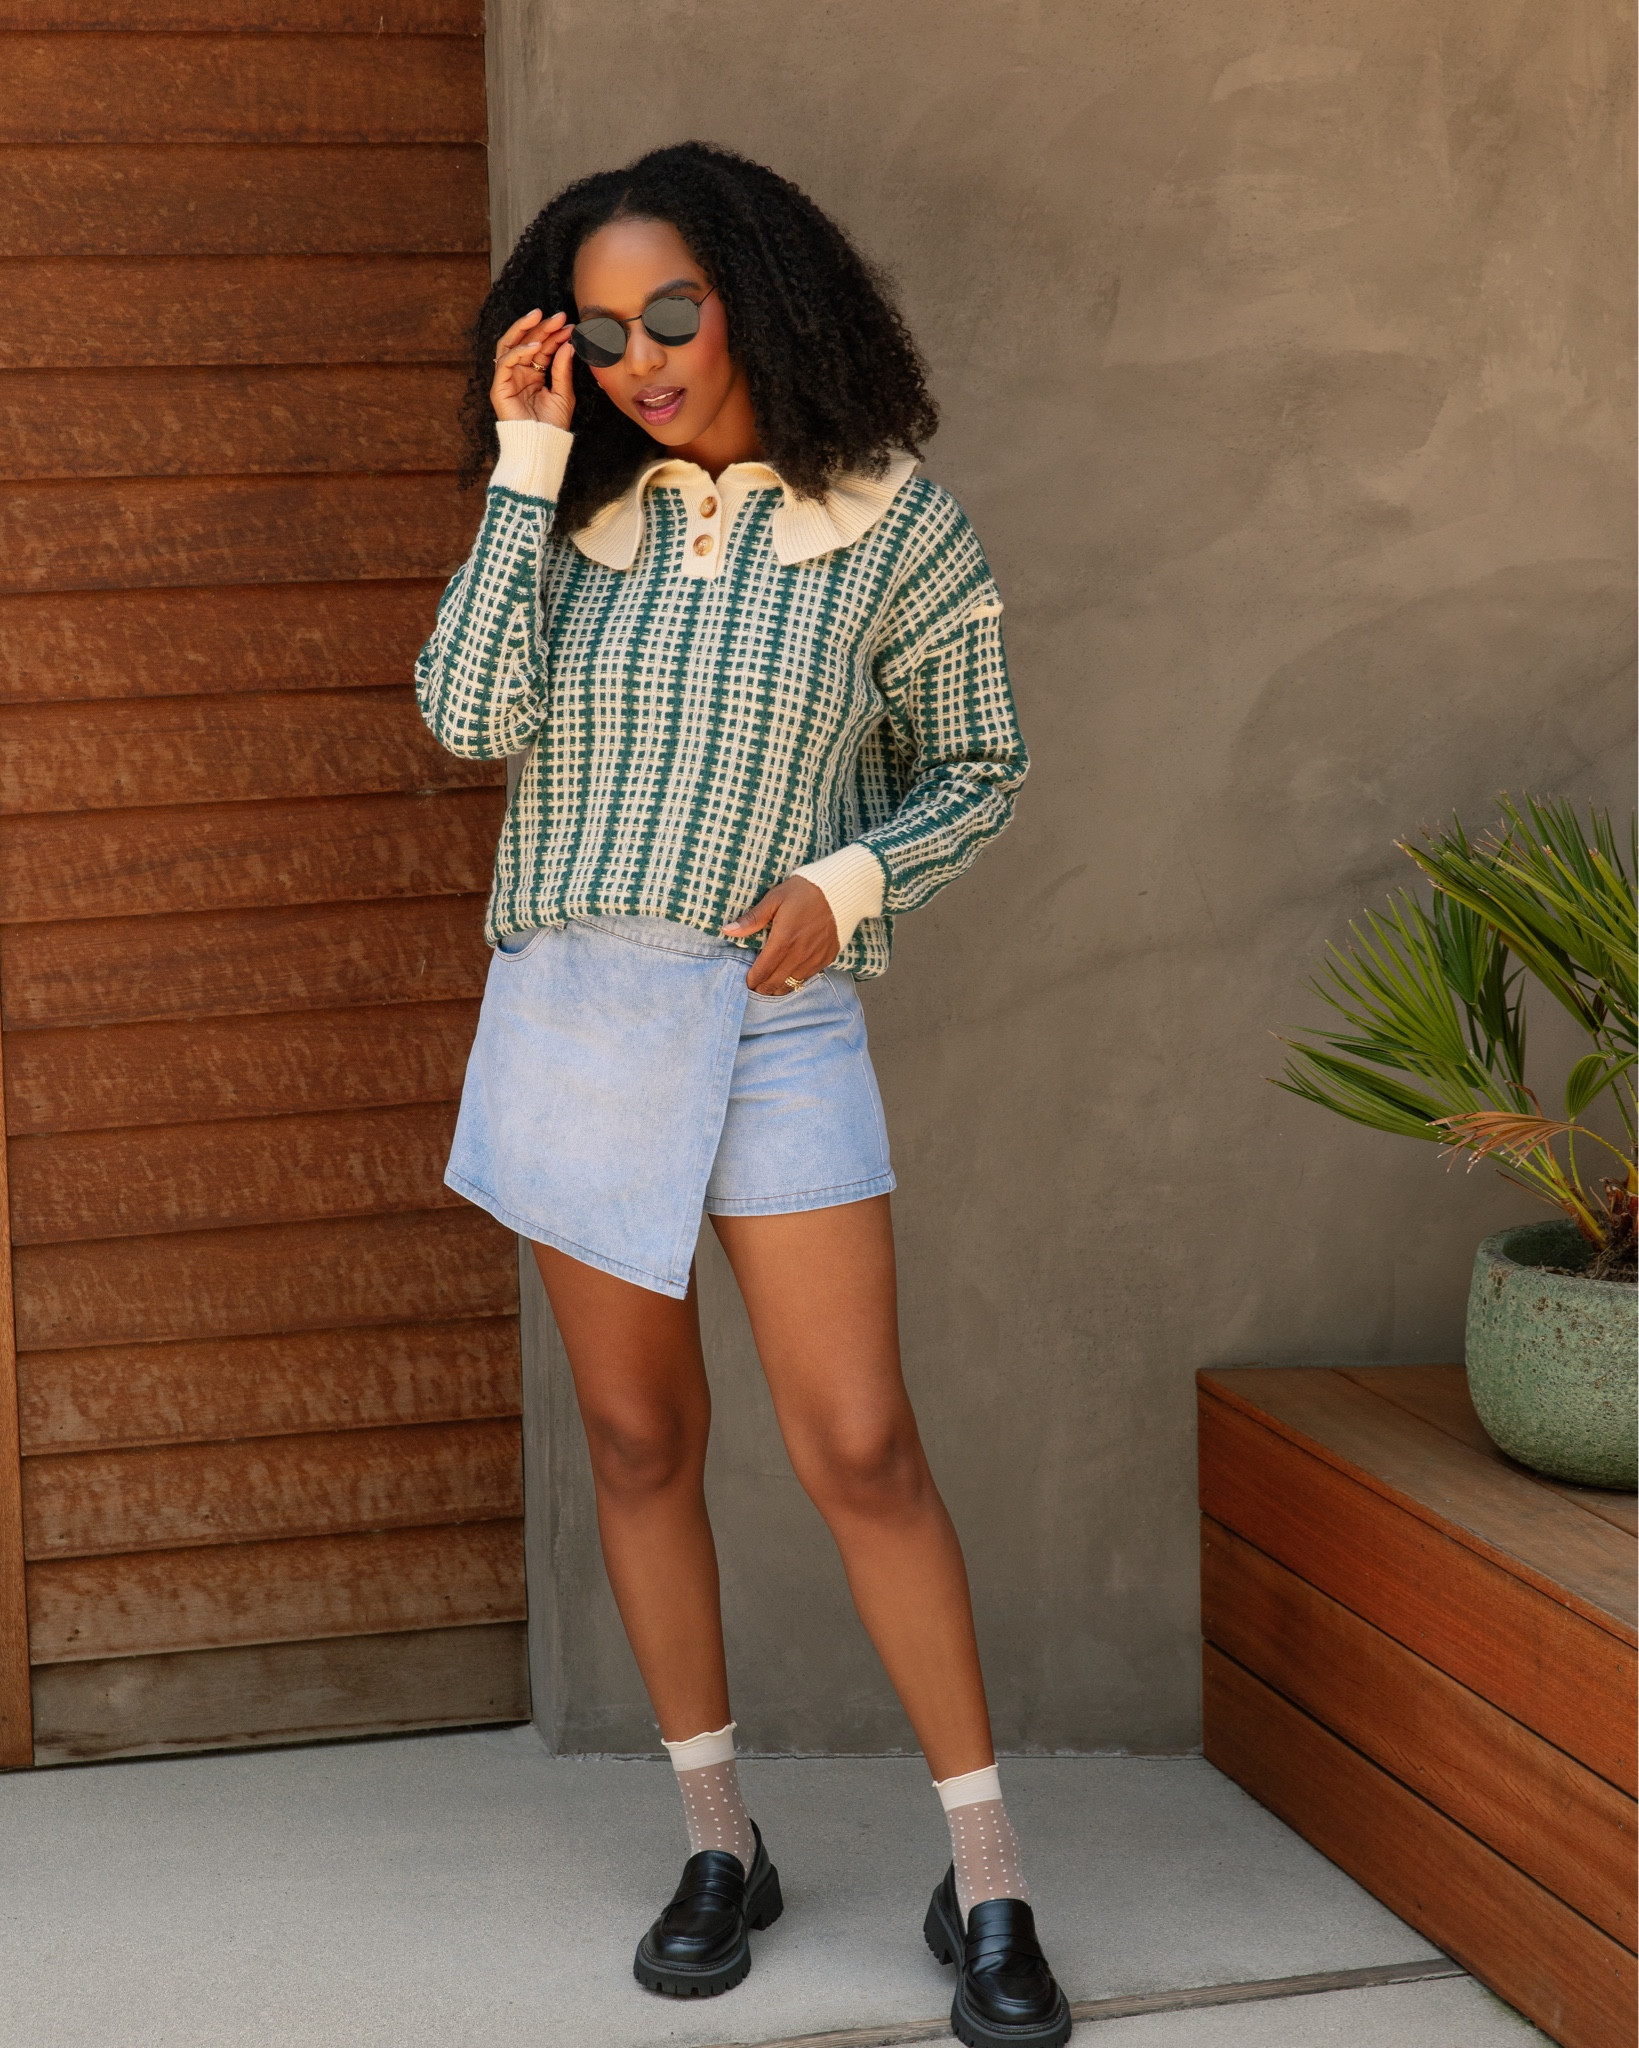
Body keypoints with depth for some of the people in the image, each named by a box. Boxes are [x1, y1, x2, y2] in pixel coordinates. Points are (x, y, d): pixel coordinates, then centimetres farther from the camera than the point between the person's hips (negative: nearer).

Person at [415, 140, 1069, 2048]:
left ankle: (986, 1884, 5)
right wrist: (526, 460, -11)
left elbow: (978, 769, 4)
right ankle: (717, 1842, 23)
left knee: (859, 1451, -6)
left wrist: (845, 882, -14)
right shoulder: (583, 509, 3)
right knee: (638, 1437, 9)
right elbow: (472, 712, -11)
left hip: (775, 1018, -3)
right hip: (567, 1010, 3)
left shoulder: (895, 526, -4)